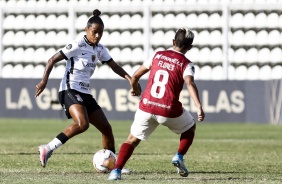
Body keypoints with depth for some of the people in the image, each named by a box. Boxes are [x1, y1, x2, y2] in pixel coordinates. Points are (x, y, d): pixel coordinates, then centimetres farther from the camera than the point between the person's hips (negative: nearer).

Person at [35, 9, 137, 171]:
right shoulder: (78, 45, -10)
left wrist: (130, 78, 0)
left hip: (85, 94, 8)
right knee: (82, 124, -32)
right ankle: (48, 149, -27)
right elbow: (53, 60, -10)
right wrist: (44, 80, -20)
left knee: (106, 128, 6)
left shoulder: (99, 49, 12)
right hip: (70, 91, -8)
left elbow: (114, 66, 16)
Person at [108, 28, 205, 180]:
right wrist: (199, 107, -27)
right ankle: (179, 157, 9)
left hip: (146, 107, 2)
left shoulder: (157, 55, 12)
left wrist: (134, 88, 40)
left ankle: (116, 171, -8)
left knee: (133, 139, 12)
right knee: (190, 127, 27)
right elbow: (190, 84, -19)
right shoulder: (186, 64, 1)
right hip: (169, 110, -2)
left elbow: (135, 76, 18)